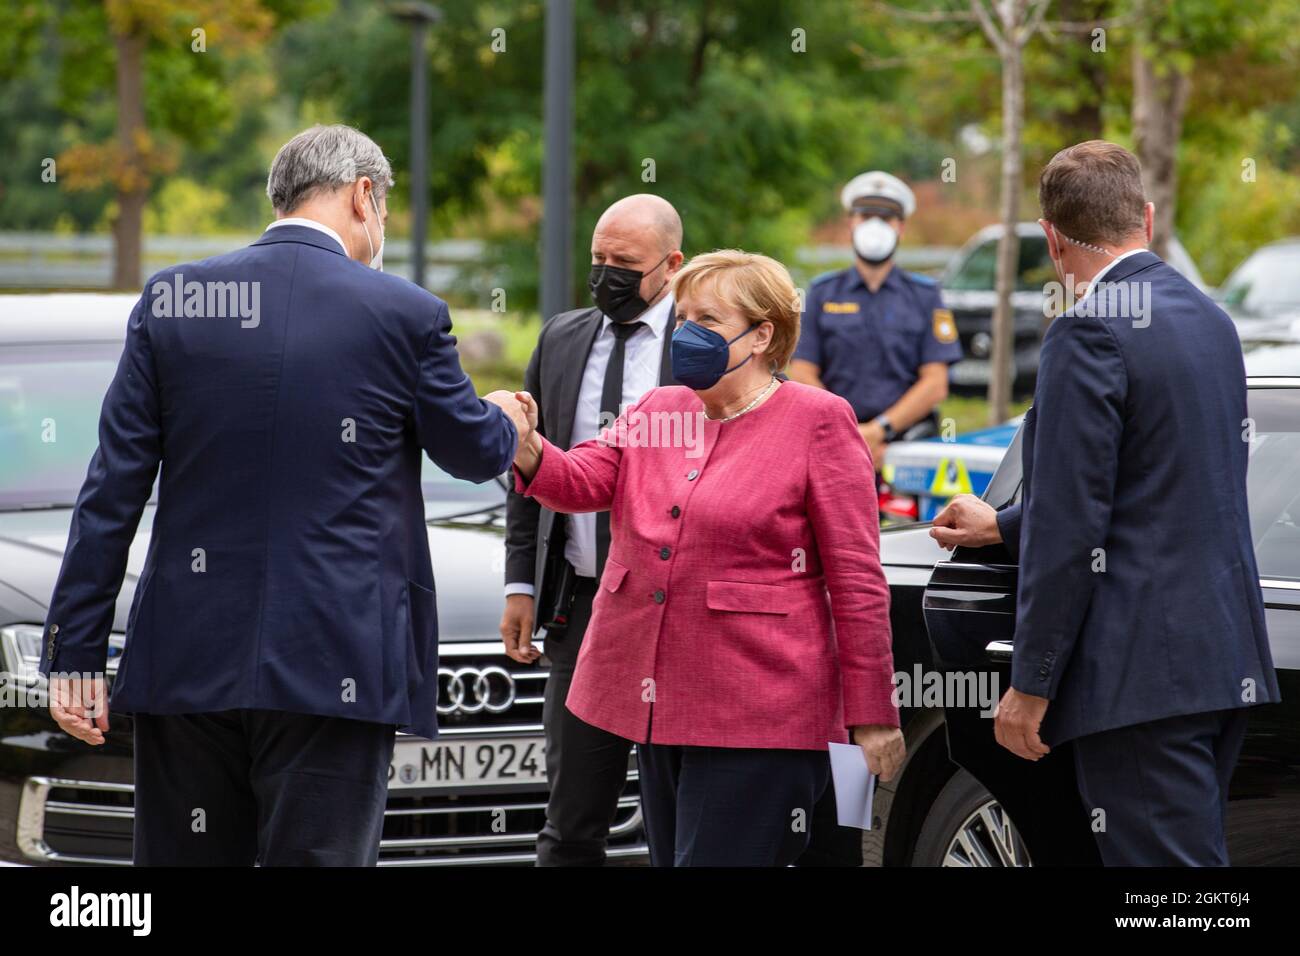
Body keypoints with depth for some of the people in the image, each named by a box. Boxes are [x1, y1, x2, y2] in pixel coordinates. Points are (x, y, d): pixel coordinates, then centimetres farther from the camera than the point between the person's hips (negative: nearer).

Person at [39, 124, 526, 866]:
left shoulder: (170, 301, 4)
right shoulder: (405, 314, -3)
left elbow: (112, 491, 3)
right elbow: (475, 452, 12)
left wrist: (77, 654, 5)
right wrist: (508, 423, 37)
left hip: (188, 664, 3)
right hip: (334, 666, -3)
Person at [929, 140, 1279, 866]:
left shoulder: (1092, 334, -13)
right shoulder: (1210, 319, 15)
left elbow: (1073, 528, -16)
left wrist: (1030, 686, -10)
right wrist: (1003, 527, 35)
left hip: (1144, 670, -9)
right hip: (1228, 657, 9)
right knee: (1191, 849, 15)